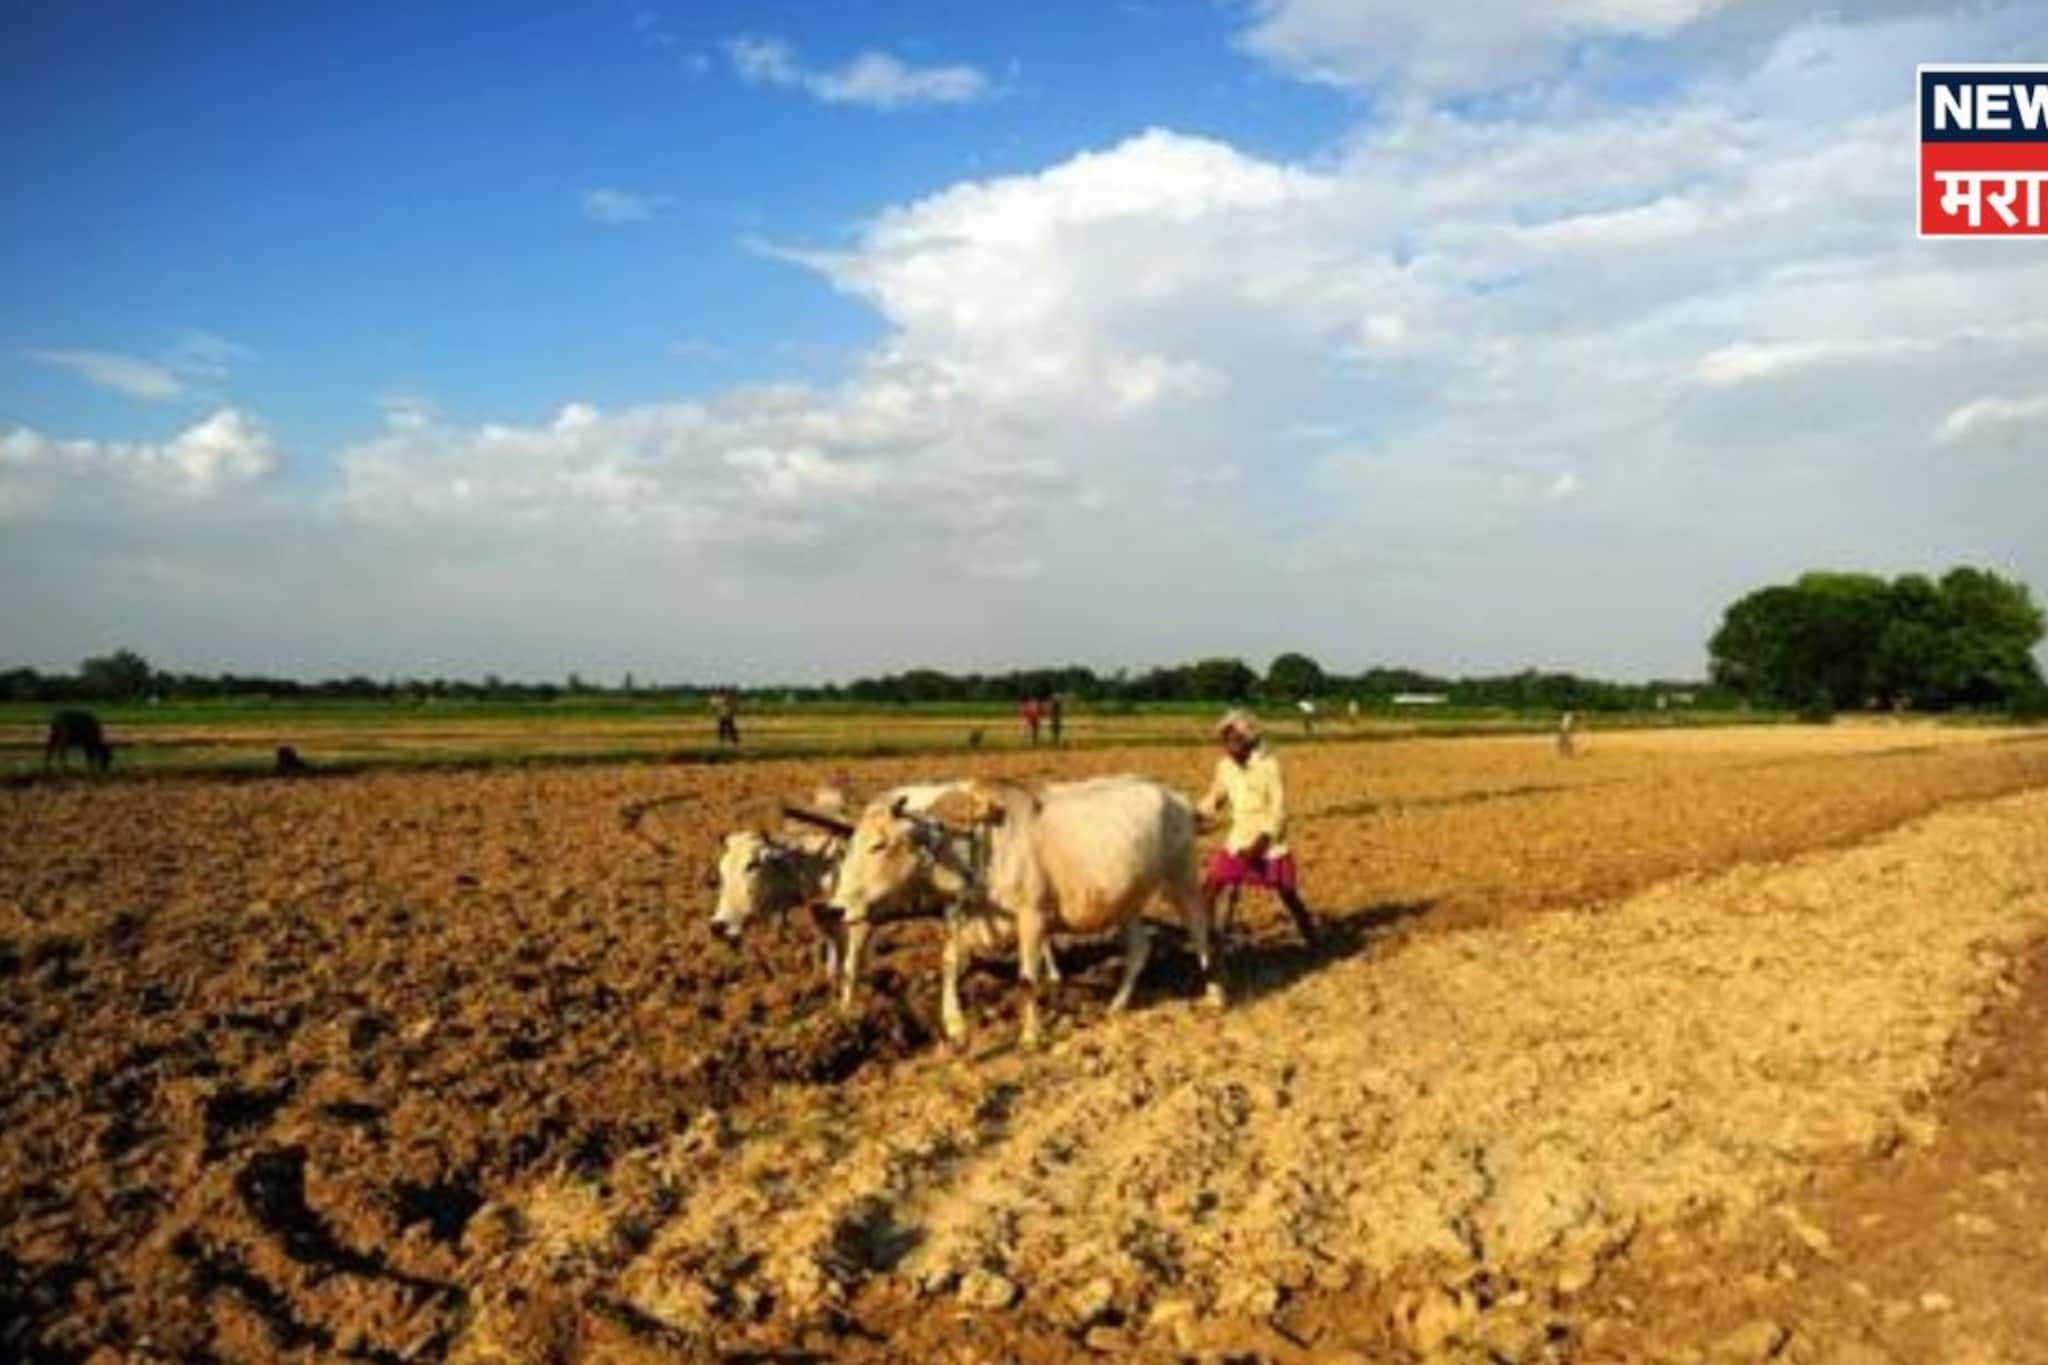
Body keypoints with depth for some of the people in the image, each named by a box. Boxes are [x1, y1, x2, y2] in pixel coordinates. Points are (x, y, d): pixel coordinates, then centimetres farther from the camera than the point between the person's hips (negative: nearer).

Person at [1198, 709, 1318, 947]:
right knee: (1208, 887, -4)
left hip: (1269, 844, -5)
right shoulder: (1225, 766, -2)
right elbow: (1215, 799, 11)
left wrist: (1259, 844, -27)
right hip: (1238, 841, 5)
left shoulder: (1269, 765, -18)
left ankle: (1312, 942, 23)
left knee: (1288, 896, 4)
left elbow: (1279, 811, -18)